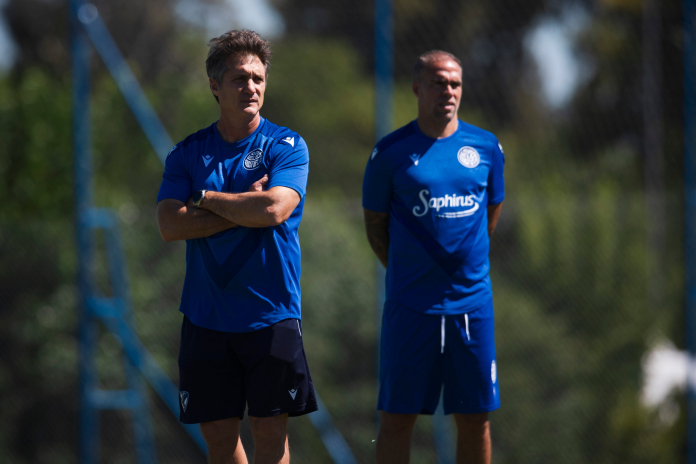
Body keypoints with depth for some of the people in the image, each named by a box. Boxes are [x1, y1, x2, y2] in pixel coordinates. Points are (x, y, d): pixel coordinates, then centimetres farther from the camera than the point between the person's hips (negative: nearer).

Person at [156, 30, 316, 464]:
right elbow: (171, 225, -6)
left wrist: (206, 199, -7)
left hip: (270, 315, -3)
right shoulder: (188, 152, 7)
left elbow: (274, 209, -18)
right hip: (206, 317, 3)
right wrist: (242, 209, -13)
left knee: (270, 429, -2)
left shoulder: (286, 146, -1)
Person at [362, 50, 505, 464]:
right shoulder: (391, 152, -1)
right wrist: (407, 272, 5)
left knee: (475, 417, 5)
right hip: (411, 305, -2)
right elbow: (375, 224, 7)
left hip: (472, 302, 2)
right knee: (398, 416, -2)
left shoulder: (486, 147, 7)